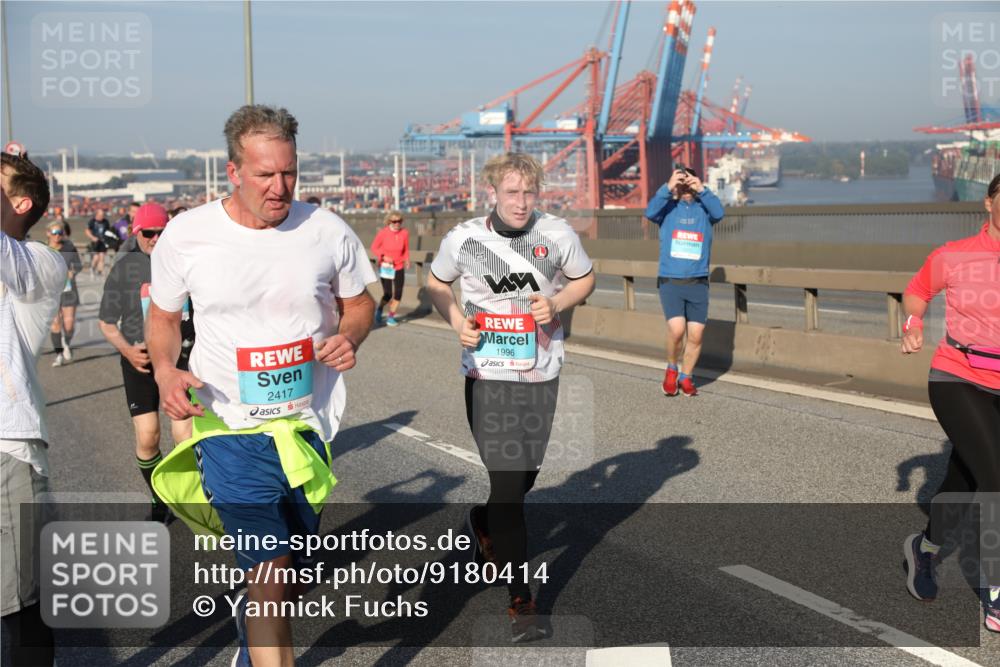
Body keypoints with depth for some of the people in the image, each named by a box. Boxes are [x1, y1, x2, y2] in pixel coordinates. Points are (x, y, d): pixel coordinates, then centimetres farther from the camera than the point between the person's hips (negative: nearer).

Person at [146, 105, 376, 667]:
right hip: (232, 427, -3)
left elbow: (360, 302, 11)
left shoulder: (328, 231, -4)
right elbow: (163, 315, 9)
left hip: (308, 424, 3)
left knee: (287, 577, 18)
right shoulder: (186, 235, -6)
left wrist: (350, 336, -11)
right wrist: (165, 370, -11)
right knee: (271, 573, -15)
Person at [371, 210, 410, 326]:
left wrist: (407, 260, -9)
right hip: (385, 267, -3)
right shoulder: (383, 232, -14)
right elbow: (374, 247, -4)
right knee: (388, 294, -8)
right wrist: (384, 257, -18)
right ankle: (379, 311, 24)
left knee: (398, 294, 0)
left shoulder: (405, 233, -7)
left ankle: (391, 317, 19)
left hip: (399, 268, 3)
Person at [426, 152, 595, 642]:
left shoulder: (558, 235, -4)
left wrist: (556, 303, -10)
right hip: (487, 376, -2)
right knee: (508, 482, -7)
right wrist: (457, 321, -7)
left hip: (540, 376, 2)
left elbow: (584, 279, 11)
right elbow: (436, 284, 11)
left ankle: (483, 522, 51)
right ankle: (521, 602, 4)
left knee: (524, 475, 15)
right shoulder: (463, 238, -5)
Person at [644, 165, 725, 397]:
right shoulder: (668, 207, 4)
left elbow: (719, 213, -15)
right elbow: (650, 212, -16)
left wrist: (702, 190, -22)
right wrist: (668, 187, -22)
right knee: (676, 329, -18)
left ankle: (686, 377, 23)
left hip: (698, 283, 2)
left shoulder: (703, 208, 6)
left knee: (696, 335, 1)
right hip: (669, 281, -2)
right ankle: (671, 369, 10)